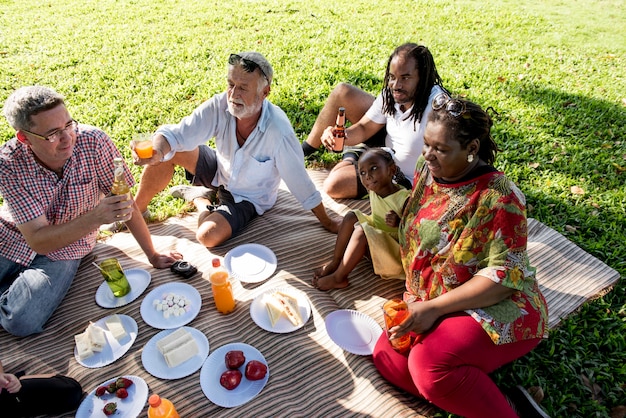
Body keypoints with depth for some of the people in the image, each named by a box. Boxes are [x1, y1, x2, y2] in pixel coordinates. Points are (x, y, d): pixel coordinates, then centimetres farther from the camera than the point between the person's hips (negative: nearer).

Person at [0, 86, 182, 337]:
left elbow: (126, 203, -15)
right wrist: (96, 217, -41)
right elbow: (38, 240, -25)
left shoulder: (94, 142, -24)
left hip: (64, 249, -1)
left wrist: (153, 256, -10)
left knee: (23, 323, -18)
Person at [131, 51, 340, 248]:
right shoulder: (220, 105, -24)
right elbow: (177, 134, -24)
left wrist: (327, 221, -15)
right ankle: (136, 212, 6)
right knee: (169, 151, -18)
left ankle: (199, 198, 9)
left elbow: (299, 181, -25)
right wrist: (158, 149, -48)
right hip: (218, 171, 4)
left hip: (247, 197, -3)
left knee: (208, 236, -26)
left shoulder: (278, 131, -35)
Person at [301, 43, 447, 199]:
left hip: (404, 177, -6)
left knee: (334, 185, -22)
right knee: (342, 92, -2)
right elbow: (363, 129, -7)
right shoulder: (391, 93, -15)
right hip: (387, 141, 6)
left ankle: (354, 157, 12)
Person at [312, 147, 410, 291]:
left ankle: (338, 278, -17)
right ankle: (335, 264, -1)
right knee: (351, 217, -2)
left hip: (395, 249, -8)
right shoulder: (374, 191, -3)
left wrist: (398, 223, -38)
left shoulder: (405, 198, -23)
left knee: (362, 230, -28)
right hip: (376, 237, 8)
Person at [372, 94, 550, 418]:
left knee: (429, 364, -31)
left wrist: (434, 308, -24)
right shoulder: (426, 169, 2)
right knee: (386, 355, -13)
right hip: (433, 308, 8)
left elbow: (504, 275, -20)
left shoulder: (498, 197, -18)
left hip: (497, 310, -7)